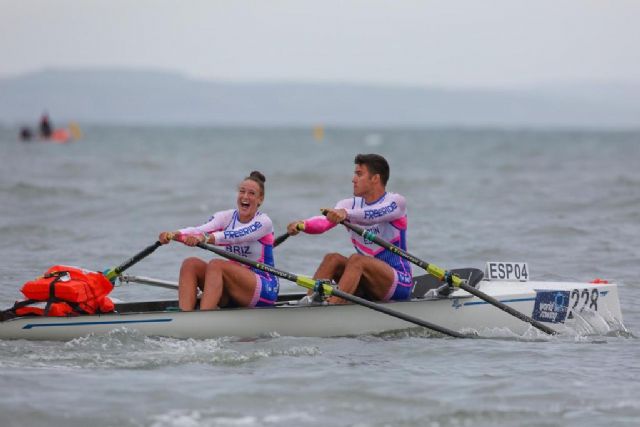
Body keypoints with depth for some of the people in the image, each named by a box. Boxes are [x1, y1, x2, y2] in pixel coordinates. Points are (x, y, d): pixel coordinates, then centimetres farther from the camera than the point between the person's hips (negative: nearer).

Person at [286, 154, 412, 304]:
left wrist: (346, 213, -49)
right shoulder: (350, 205, 8)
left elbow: (373, 214, -30)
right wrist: (302, 225, -34)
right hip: (366, 287, 6)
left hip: (400, 281, -6)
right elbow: (324, 222, -13)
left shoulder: (396, 202, -7)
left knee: (356, 259, -29)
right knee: (332, 258, -16)